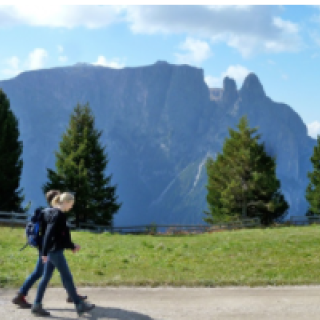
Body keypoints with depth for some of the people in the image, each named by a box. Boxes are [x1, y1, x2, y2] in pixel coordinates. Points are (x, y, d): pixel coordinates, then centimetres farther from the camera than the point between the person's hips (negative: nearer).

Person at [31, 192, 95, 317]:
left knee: (46, 277, 10)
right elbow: (49, 234, -21)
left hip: (51, 251, 9)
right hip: (55, 251, -9)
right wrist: (44, 252, -23)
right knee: (67, 277, -2)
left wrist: (72, 246, 24)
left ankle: (37, 305, 13)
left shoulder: (56, 213, 14)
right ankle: (79, 305, 6)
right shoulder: (58, 215, -15)